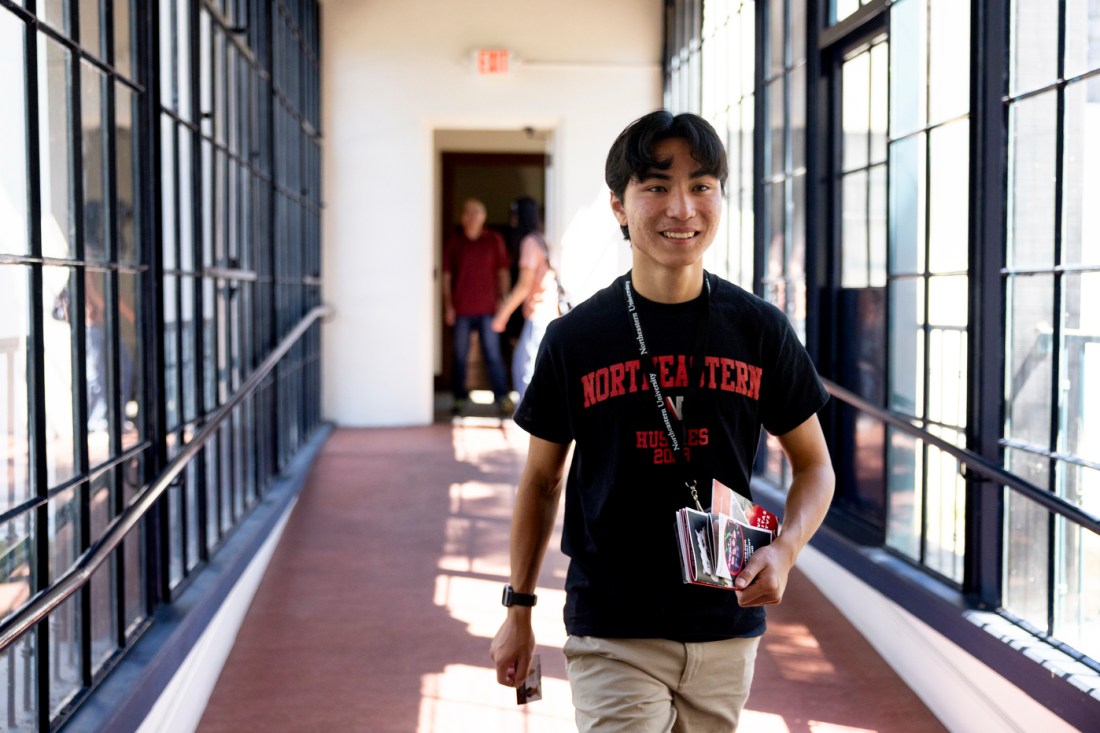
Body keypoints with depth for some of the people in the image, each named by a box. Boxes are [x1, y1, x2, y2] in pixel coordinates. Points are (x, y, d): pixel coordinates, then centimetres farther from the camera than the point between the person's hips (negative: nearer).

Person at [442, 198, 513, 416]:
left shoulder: (494, 240, 7)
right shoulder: (453, 242, 6)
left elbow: (503, 272, 9)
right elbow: (446, 276, 8)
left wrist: (503, 300, 1)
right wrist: (448, 305, 1)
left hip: (488, 308, -1)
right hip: (461, 309, 1)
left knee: (493, 353, -4)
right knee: (460, 355, 4)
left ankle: (502, 398, -1)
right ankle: (460, 398, 13)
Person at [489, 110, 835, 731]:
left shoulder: (760, 330, -1)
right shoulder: (574, 339, -4)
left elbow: (814, 464, 8)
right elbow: (542, 481, 7)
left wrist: (784, 551, -11)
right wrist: (519, 610, 10)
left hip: (726, 629, 2)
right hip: (612, 632, -2)